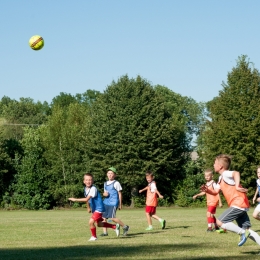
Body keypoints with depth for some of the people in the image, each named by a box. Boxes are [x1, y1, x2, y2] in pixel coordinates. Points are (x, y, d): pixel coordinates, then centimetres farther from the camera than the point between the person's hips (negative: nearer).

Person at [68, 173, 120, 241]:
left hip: (99, 208, -9)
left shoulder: (93, 189, -25)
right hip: (94, 209, 10)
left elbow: (86, 199, -34)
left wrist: (75, 199, -35)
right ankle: (115, 227, 35)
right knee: (99, 224, 19)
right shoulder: (86, 189, 2)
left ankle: (94, 236, 4)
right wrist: (88, 208, 21)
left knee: (91, 222, -18)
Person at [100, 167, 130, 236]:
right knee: (103, 216, -1)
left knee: (112, 217, -12)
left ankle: (125, 227, 5)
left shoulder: (116, 183, -4)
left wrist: (120, 204, -3)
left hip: (113, 203, -7)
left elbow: (120, 194, -2)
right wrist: (104, 194, 0)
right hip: (106, 202, 7)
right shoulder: (105, 183, 16)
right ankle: (105, 232, 6)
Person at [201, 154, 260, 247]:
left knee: (220, 222, -10)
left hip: (238, 204, -10)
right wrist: (207, 190, -1)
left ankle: (242, 232, -11)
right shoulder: (221, 178, 20)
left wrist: (237, 186, -40)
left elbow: (236, 173, -32)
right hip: (241, 206, 10)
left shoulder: (225, 174, -10)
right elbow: (216, 192, 18)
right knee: (247, 230, 9)